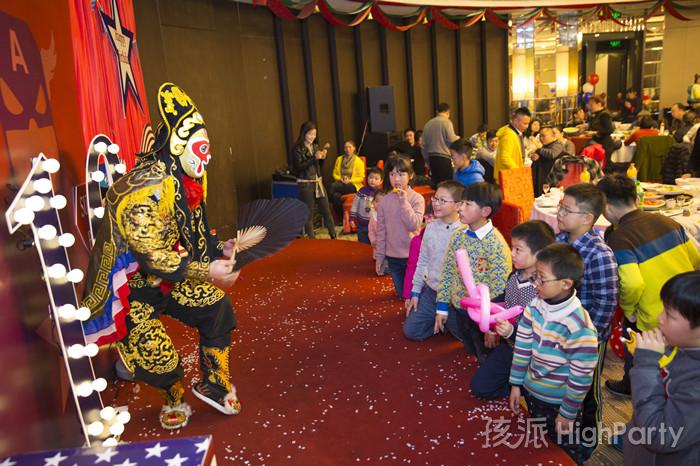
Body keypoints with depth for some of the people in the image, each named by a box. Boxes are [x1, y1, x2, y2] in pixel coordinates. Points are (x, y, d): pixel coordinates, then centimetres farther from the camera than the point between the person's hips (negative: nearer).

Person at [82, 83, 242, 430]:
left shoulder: (188, 182, -1)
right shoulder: (142, 192, -30)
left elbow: (192, 231, 8)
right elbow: (153, 257, -29)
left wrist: (218, 249, -11)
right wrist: (206, 272, -29)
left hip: (169, 276, 8)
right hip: (129, 289, -8)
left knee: (217, 306, -5)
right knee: (158, 361, -12)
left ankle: (214, 385, 14)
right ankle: (175, 396, 25)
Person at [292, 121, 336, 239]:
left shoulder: (316, 146, 9)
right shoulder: (297, 149, -8)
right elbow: (298, 167, -17)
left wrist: (323, 157, -4)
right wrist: (314, 158, -22)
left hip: (318, 182, 6)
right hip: (305, 184, -6)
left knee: (326, 210, 9)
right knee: (309, 213, 3)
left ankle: (333, 236, 19)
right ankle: (312, 240, 12)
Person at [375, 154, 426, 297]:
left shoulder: (417, 198, -10)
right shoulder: (385, 201, -2)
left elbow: (414, 225, -22)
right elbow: (381, 231, 3)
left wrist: (404, 201, -26)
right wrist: (379, 257, 5)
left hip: (413, 255, -3)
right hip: (392, 257, 3)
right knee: (402, 294, 16)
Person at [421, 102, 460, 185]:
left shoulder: (428, 124, 12)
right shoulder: (446, 122, -6)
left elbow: (424, 146, 13)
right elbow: (451, 140, -10)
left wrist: (427, 160, 23)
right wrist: (458, 138, 12)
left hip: (432, 159, 6)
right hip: (444, 158, -6)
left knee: (436, 184, 10)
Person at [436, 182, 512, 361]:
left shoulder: (496, 244, -22)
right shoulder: (458, 236, -3)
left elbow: (498, 290, -20)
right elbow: (447, 272, 3)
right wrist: (441, 308, 3)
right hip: (457, 309, 5)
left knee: (487, 358, 15)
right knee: (471, 349, 25)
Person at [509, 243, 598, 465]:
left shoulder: (578, 326, -29)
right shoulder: (535, 306, -10)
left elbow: (582, 376, -21)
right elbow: (523, 346, 0)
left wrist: (568, 413, -12)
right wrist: (516, 384, 5)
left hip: (559, 402, -6)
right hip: (531, 392, 6)